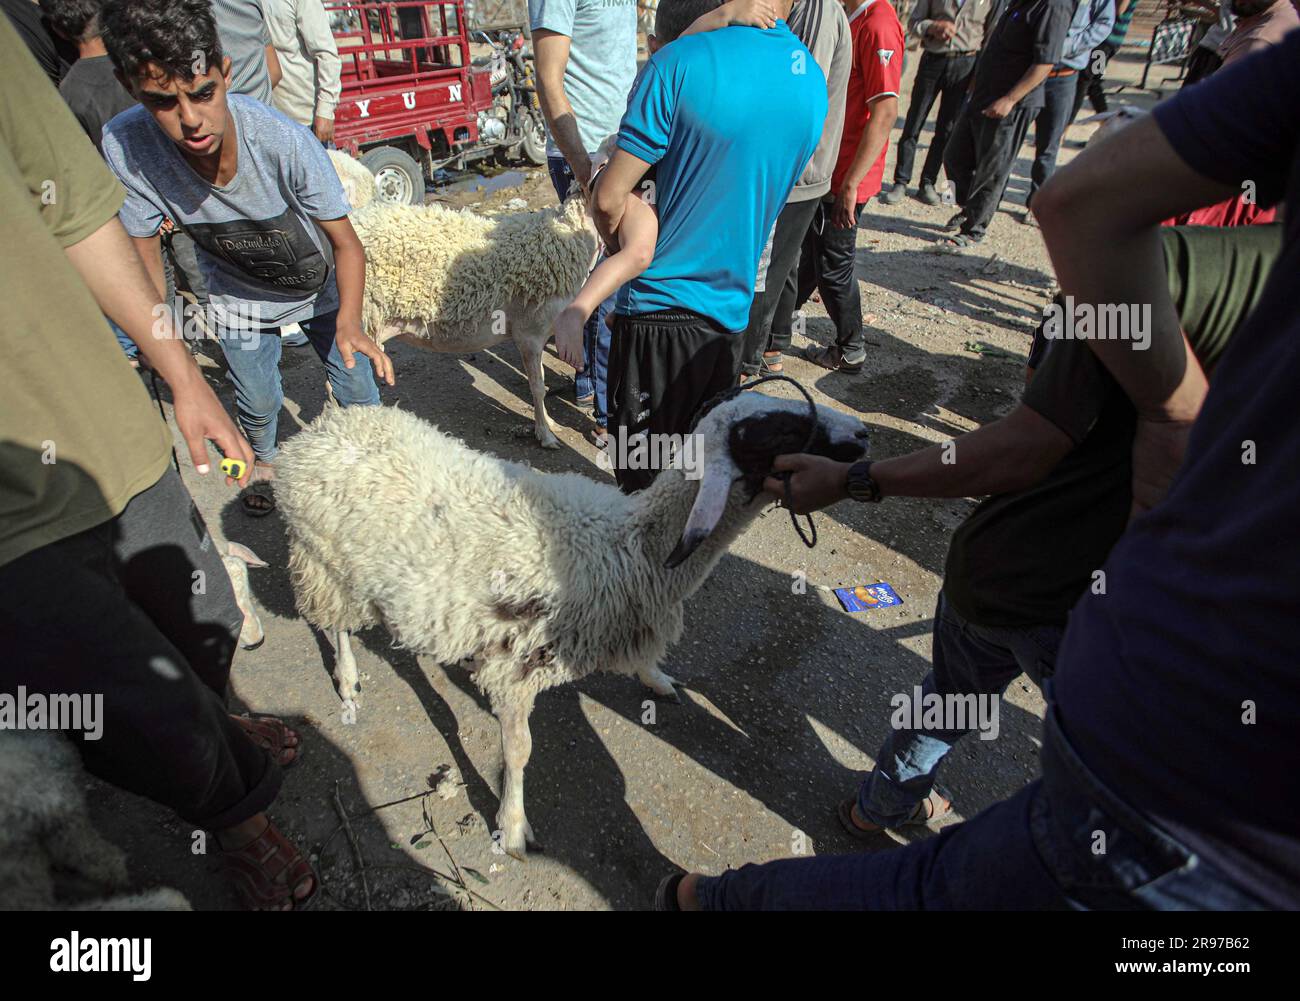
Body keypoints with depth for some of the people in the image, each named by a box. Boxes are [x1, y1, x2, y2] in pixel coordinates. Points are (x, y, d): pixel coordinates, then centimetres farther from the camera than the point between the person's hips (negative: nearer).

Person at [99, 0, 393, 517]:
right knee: (258, 402, 8)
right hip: (239, 295, 1)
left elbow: (346, 245, -26)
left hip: (320, 285, -1)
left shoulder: (283, 141, -36)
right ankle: (264, 462, 44)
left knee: (358, 394, 2)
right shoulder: (125, 145, -29)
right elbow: (143, 246, -15)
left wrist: (349, 322, -43)